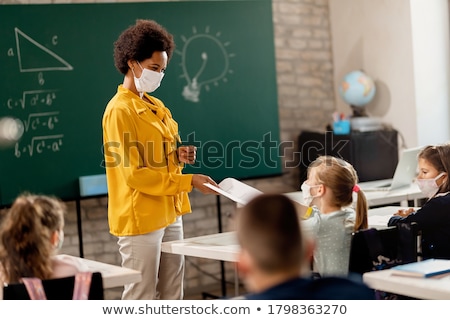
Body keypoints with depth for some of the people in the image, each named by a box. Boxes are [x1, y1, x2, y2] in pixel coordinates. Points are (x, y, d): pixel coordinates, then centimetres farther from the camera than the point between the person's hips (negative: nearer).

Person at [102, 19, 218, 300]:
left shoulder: (156, 106, 14)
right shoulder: (120, 110, -13)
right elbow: (134, 174, -18)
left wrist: (177, 156, 2)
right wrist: (188, 182, -18)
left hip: (170, 213, 9)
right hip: (141, 218, -9)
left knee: (172, 295, 12)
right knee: (141, 299, -3)